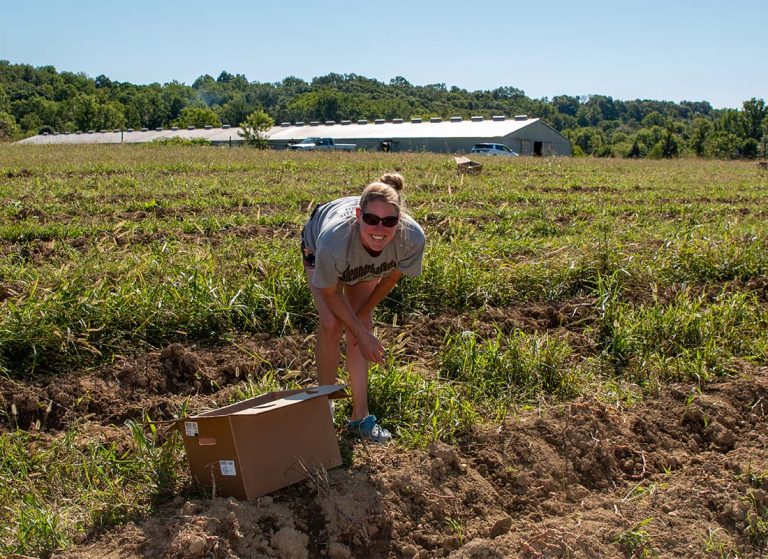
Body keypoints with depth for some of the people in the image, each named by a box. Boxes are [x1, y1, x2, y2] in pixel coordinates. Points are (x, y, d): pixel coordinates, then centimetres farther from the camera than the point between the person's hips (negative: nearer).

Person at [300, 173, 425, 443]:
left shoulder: (412, 237, -40)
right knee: (331, 325, -16)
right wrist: (363, 334, -24)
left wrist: (364, 313, -6)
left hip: (363, 262, 2)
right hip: (316, 247, -2)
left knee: (358, 326, -2)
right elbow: (331, 292, -26)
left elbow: (393, 274, -15)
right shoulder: (333, 240, -48)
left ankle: (360, 416, 8)